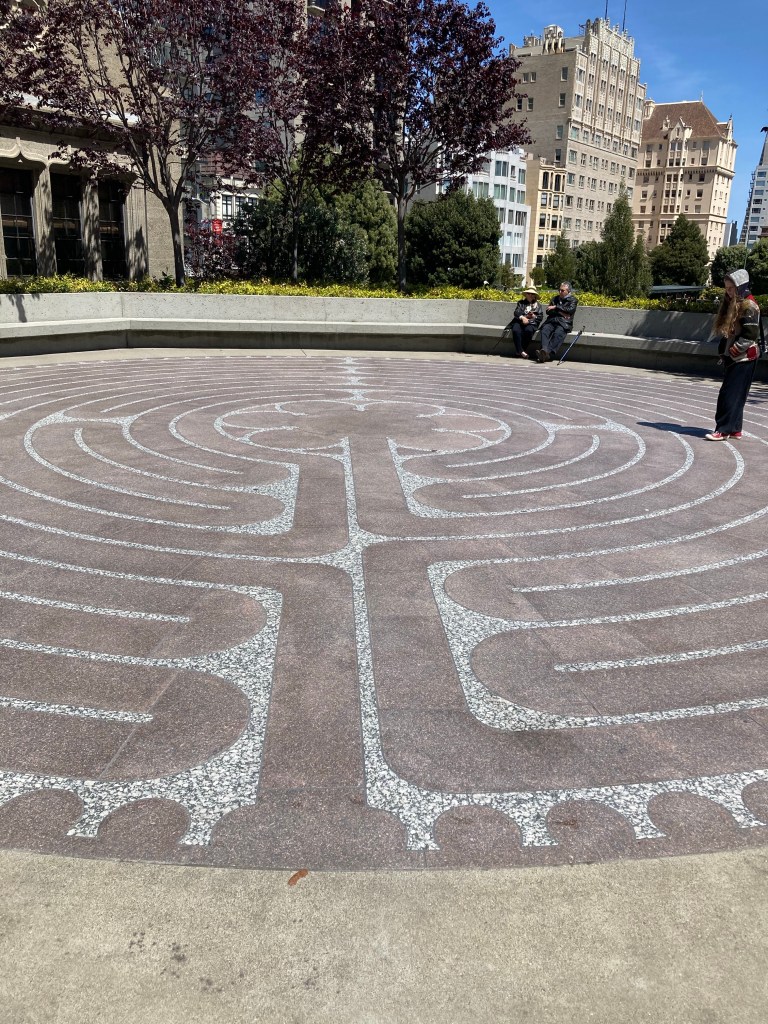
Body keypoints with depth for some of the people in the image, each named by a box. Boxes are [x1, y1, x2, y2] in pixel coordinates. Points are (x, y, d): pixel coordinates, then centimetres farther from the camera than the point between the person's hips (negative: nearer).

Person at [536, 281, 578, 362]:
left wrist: (556, 307, -1)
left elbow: (570, 310, -4)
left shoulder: (573, 300, 16)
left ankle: (548, 353, -55)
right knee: (545, 330, -31)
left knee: (558, 333, -36)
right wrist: (560, 312, 0)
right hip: (551, 321, 4)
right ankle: (544, 350, -53)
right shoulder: (555, 298, 28)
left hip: (564, 323, -3)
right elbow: (548, 311, 15)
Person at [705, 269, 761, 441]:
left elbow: (750, 335, -18)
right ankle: (735, 430, 15)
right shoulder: (732, 304, 15)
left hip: (744, 358, -9)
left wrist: (731, 351, -15)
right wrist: (723, 352, 10)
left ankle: (723, 430, -9)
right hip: (733, 358, 9)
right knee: (736, 395, 10)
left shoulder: (749, 306, -12)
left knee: (730, 394, -10)